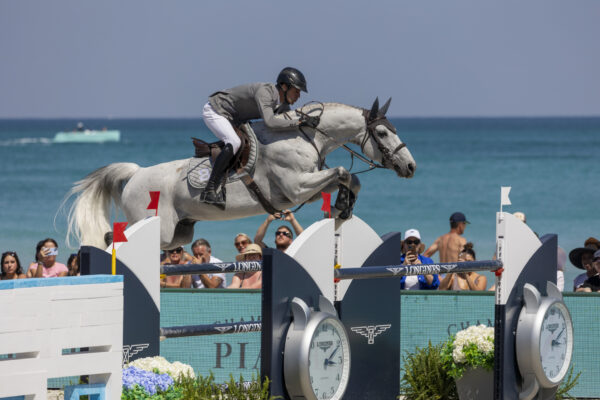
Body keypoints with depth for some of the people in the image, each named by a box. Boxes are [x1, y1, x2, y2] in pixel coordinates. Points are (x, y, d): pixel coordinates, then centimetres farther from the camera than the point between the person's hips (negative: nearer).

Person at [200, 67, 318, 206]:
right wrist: (300, 122, -43)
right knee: (234, 143, -31)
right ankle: (209, 192, -35)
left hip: (233, 119, 10)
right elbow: (270, 122, -45)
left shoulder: (283, 106, -1)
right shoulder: (264, 92, -31)